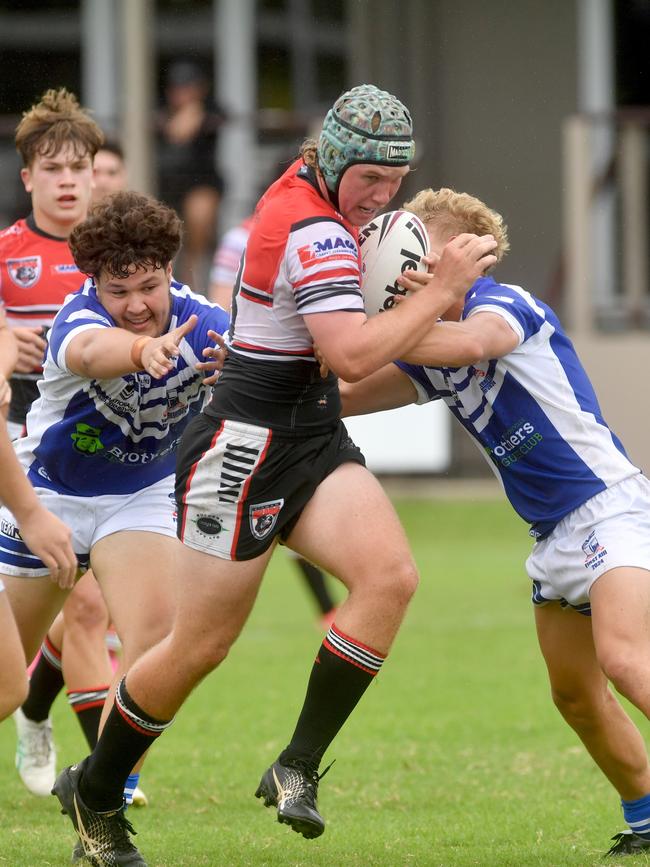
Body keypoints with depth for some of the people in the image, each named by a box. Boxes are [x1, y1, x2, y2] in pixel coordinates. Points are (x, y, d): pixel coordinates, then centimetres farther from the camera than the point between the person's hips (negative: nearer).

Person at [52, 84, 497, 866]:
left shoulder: (308, 189, 8)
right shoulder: (313, 233, -21)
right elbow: (352, 355, -30)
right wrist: (441, 289, -23)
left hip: (311, 442, 9)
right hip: (244, 448, -9)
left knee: (390, 574, -17)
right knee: (202, 646, 0)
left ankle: (297, 770, -12)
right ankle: (94, 792, 22)